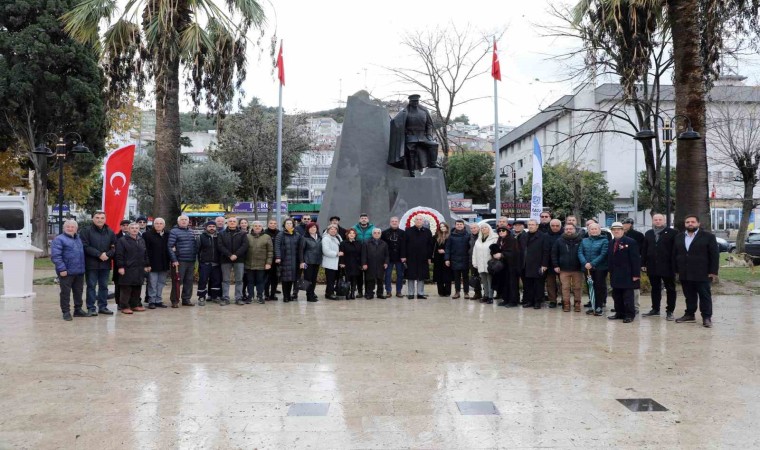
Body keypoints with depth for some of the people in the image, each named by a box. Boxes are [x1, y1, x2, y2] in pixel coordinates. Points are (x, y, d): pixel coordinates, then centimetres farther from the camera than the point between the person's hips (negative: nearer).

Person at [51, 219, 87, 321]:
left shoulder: (79, 238, 16)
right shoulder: (59, 239, -7)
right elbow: (55, 256, -14)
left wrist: (84, 267, 14)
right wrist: (62, 269, -20)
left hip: (79, 271, 7)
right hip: (66, 272, -7)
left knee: (78, 292, 14)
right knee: (65, 292, 1)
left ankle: (78, 309, 24)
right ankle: (66, 312, 8)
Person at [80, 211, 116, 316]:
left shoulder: (110, 232, 9)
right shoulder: (86, 231, -3)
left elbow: (114, 247, 5)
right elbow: (85, 247, -12)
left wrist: (107, 254, -13)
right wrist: (99, 254, -17)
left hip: (106, 264, 4)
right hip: (91, 264, -4)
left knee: (104, 286, 11)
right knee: (91, 286, 2)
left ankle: (103, 306, 19)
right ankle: (91, 308, 7)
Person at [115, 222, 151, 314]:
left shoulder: (141, 241, 16)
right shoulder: (122, 240, -4)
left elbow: (145, 254, 21)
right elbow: (119, 255, -9)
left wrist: (146, 265, 16)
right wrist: (120, 266, -15)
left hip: (139, 269, 6)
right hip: (127, 269, -6)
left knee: (137, 289, 10)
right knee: (126, 289, -3)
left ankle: (134, 305, 19)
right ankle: (125, 307, 1)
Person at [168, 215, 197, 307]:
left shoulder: (191, 231, 16)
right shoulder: (174, 231, -4)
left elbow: (195, 245, 21)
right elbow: (170, 247, -11)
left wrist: (195, 256, 12)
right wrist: (174, 260, -15)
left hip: (191, 261, 6)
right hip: (180, 261, -6)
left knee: (189, 281, 9)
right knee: (177, 281, -4)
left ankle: (186, 299, 18)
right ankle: (175, 301, 4)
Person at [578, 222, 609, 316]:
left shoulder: (604, 241, -2)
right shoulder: (584, 241, 12)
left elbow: (603, 255, -12)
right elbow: (580, 253, 2)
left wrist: (592, 264, -20)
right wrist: (585, 263, -15)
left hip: (600, 268, -4)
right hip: (588, 268, 4)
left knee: (600, 287, -3)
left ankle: (599, 307, 4)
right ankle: (593, 306, 16)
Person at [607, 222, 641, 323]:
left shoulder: (630, 242, -8)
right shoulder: (611, 243, 13)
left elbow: (636, 259, -12)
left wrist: (636, 274, -16)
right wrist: (611, 272, 10)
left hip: (627, 275, -7)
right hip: (615, 276, 7)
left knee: (628, 296, -3)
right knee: (616, 296, 12)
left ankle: (629, 315, 5)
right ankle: (619, 313, 22)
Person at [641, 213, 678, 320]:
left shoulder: (672, 233, -4)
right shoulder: (648, 234, 11)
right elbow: (644, 250, 10)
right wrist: (643, 263, 4)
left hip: (667, 267, -4)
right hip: (652, 266, 5)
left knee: (670, 289, 3)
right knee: (655, 288, 13)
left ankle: (670, 311, 8)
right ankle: (655, 309, 23)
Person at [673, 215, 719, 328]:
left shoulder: (708, 236, -2)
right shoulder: (679, 237, 11)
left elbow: (715, 255, -4)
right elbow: (675, 255, 14)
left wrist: (713, 272, -9)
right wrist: (676, 270, 8)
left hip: (702, 274, -4)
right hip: (684, 274, 4)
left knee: (705, 296, 1)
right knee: (689, 296, 11)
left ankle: (707, 317, 5)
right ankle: (690, 314, 20)